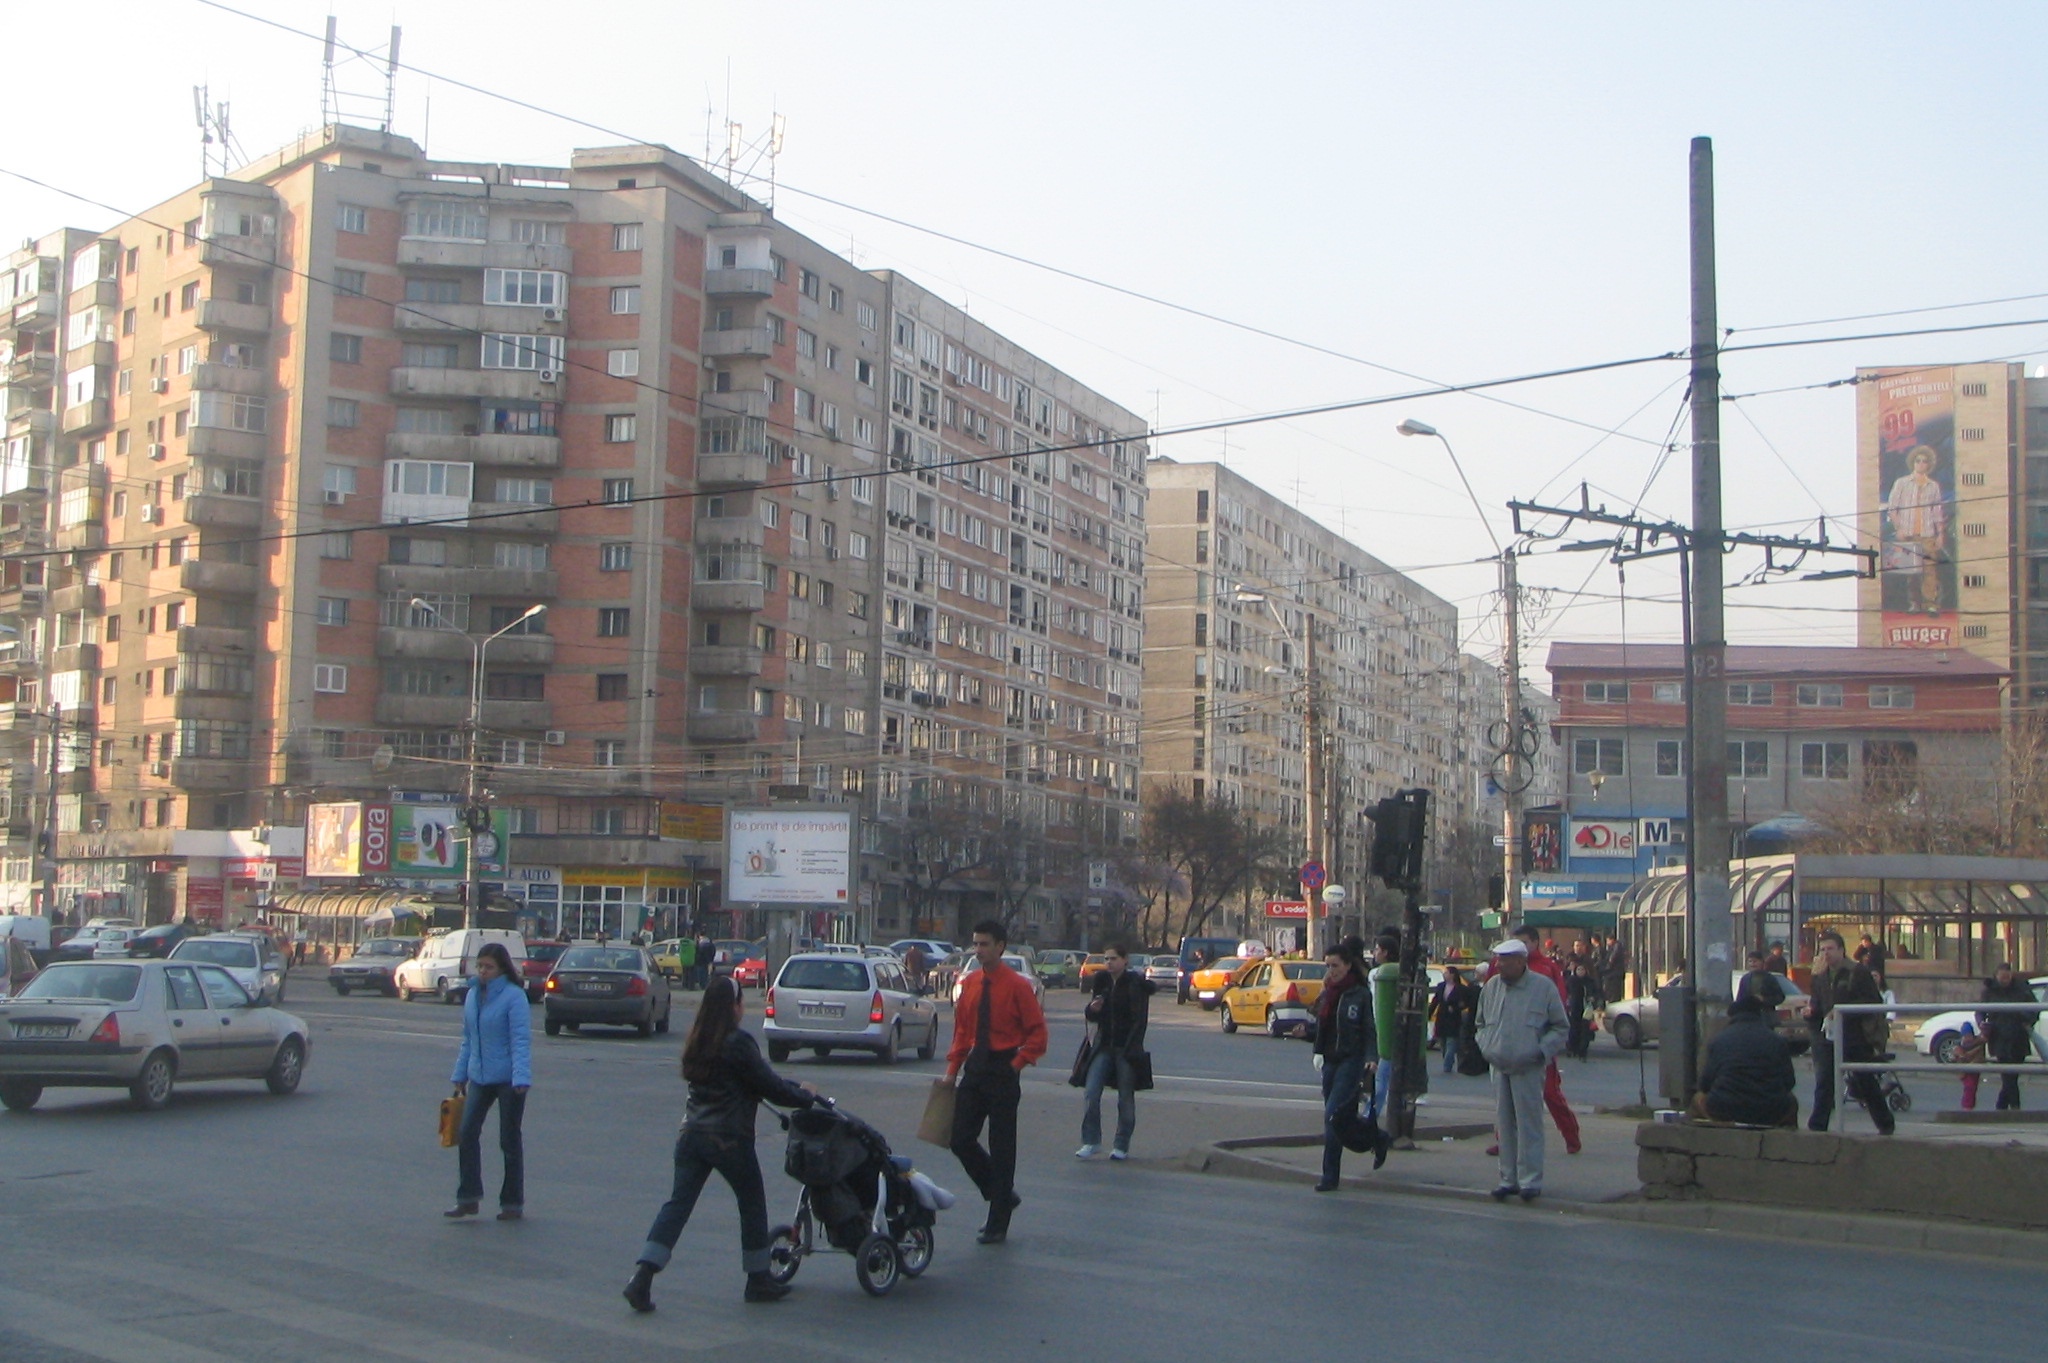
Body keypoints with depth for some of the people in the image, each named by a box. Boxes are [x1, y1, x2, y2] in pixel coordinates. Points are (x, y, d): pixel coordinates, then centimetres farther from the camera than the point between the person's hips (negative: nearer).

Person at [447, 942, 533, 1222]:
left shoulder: (514, 996, -13)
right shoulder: (472, 994, 8)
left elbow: (521, 1039, -18)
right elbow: (468, 1039, 17)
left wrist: (521, 1079, -26)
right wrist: (460, 1075, 16)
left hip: (509, 1080, -6)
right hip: (479, 1078, 6)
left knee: (509, 1141, 3)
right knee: (467, 1134, 1)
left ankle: (512, 1203, 13)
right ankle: (468, 1198, 10)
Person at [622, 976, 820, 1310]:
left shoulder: (696, 1042, 12)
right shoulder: (738, 1043, -13)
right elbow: (768, 1085, -9)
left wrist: (794, 1088, 23)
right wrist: (806, 1097, 7)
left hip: (691, 1134, 7)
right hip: (729, 1138, -6)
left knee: (678, 1203, 5)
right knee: (752, 1202, 11)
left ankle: (642, 1278, -7)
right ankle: (758, 1279, 21)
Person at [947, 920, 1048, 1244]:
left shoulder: (1017, 986, -9)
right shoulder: (970, 984, 8)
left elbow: (1037, 1033, -7)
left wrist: (1017, 1064, -13)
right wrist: (953, 1068, 7)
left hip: (1002, 1071, -6)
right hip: (975, 1068, 6)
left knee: (1001, 1148, 1)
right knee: (961, 1139, 3)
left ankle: (997, 1225, 9)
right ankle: (1002, 1195, 24)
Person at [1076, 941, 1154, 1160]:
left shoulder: (1136, 984, -6)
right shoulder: (1101, 981, 7)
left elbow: (1140, 1020, -6)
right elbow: (1092, 1016, 16)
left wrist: (1131, 1049, -13)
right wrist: (1093, 1008, -7)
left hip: (1126, 1049, -4)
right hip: (1104, 1047, 4)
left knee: (1126, 1099, 4)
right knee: (1090, 1094, -7)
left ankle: (1122, 1146, 14)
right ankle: (1090, 1141, 3)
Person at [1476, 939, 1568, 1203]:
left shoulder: (1543, 987, -3)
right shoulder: (1491, 987, 9)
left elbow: (1560, 1028, 3)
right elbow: (1481, 1022, 22)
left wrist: (1543, 1051, -9)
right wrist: (1485, 1047, 7)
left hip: (1528, 1069, -4)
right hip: (1498, 1068, 4)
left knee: (1529, 1124, -4)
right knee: (1504, 1125, 7)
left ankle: (1530, 1181, 1)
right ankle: (1509, 1179, 15)